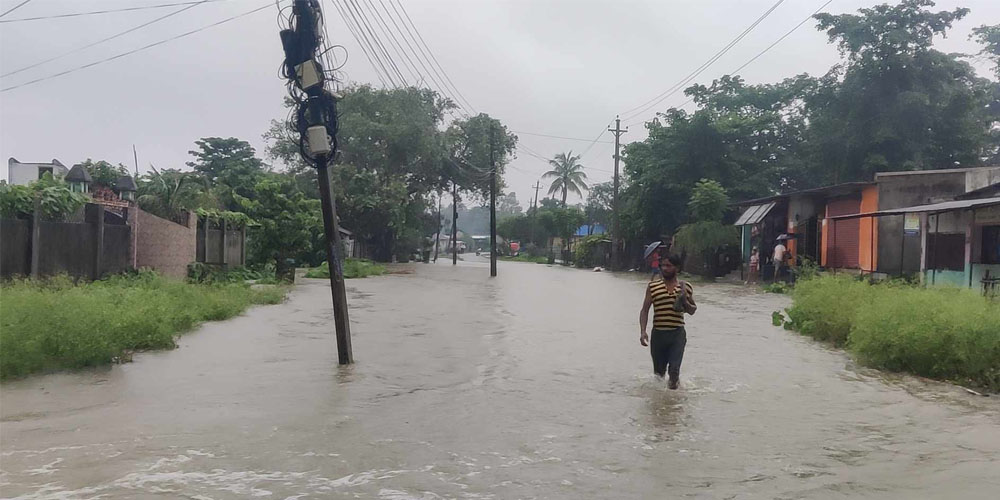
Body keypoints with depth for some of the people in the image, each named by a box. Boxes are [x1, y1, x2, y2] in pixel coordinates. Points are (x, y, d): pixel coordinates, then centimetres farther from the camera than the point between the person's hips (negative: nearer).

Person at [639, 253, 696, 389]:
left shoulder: (685, 287, 5)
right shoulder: (653, 286, 4)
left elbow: (692, 311, 13)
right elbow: (644, 310, 3)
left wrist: (684, 300, -9)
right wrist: (643, 331, -9)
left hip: (677, 333, -1)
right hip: (658, 333, 1)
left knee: (674, 369, -13)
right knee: (658, 371, 10)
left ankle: (674, 383, 18)